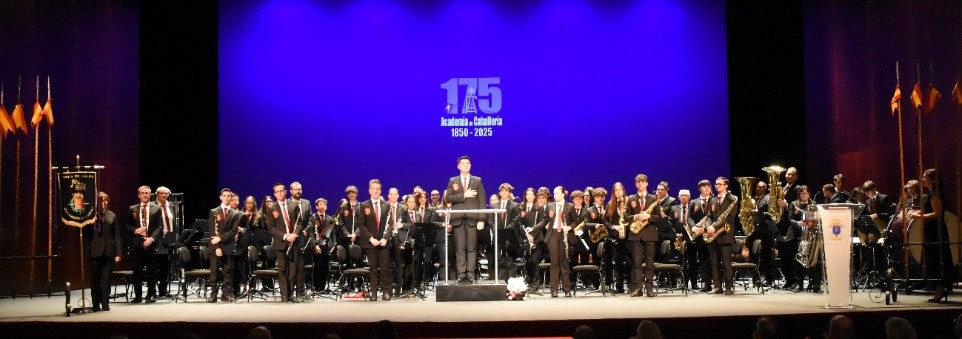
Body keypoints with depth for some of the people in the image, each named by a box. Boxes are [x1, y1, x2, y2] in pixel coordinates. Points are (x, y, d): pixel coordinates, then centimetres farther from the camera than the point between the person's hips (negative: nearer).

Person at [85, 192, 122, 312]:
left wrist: (118, 252, 0)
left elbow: (117, 235, 6)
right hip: (95, 252, -1)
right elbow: (86, 235, 2)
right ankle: (96, 304, 10)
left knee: (106, 279, 2)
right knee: (95, 279, 4)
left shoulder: (112, 216, 9)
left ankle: (105, 303, 7)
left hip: (108, 251, 1)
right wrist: (87, 251, -7)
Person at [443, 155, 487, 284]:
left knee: (472, 248, -2)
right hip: (458, 219, 0)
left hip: (472, 218, 0)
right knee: (460, 248, -1)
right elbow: (447, 198, 0)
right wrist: (464, 195, -11)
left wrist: (481, 220, -5)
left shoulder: (477, 181, 11)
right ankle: (461, 274, 0)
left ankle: (470, 274, -1)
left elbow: (481, 201, 4)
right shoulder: (453, 181, 12)